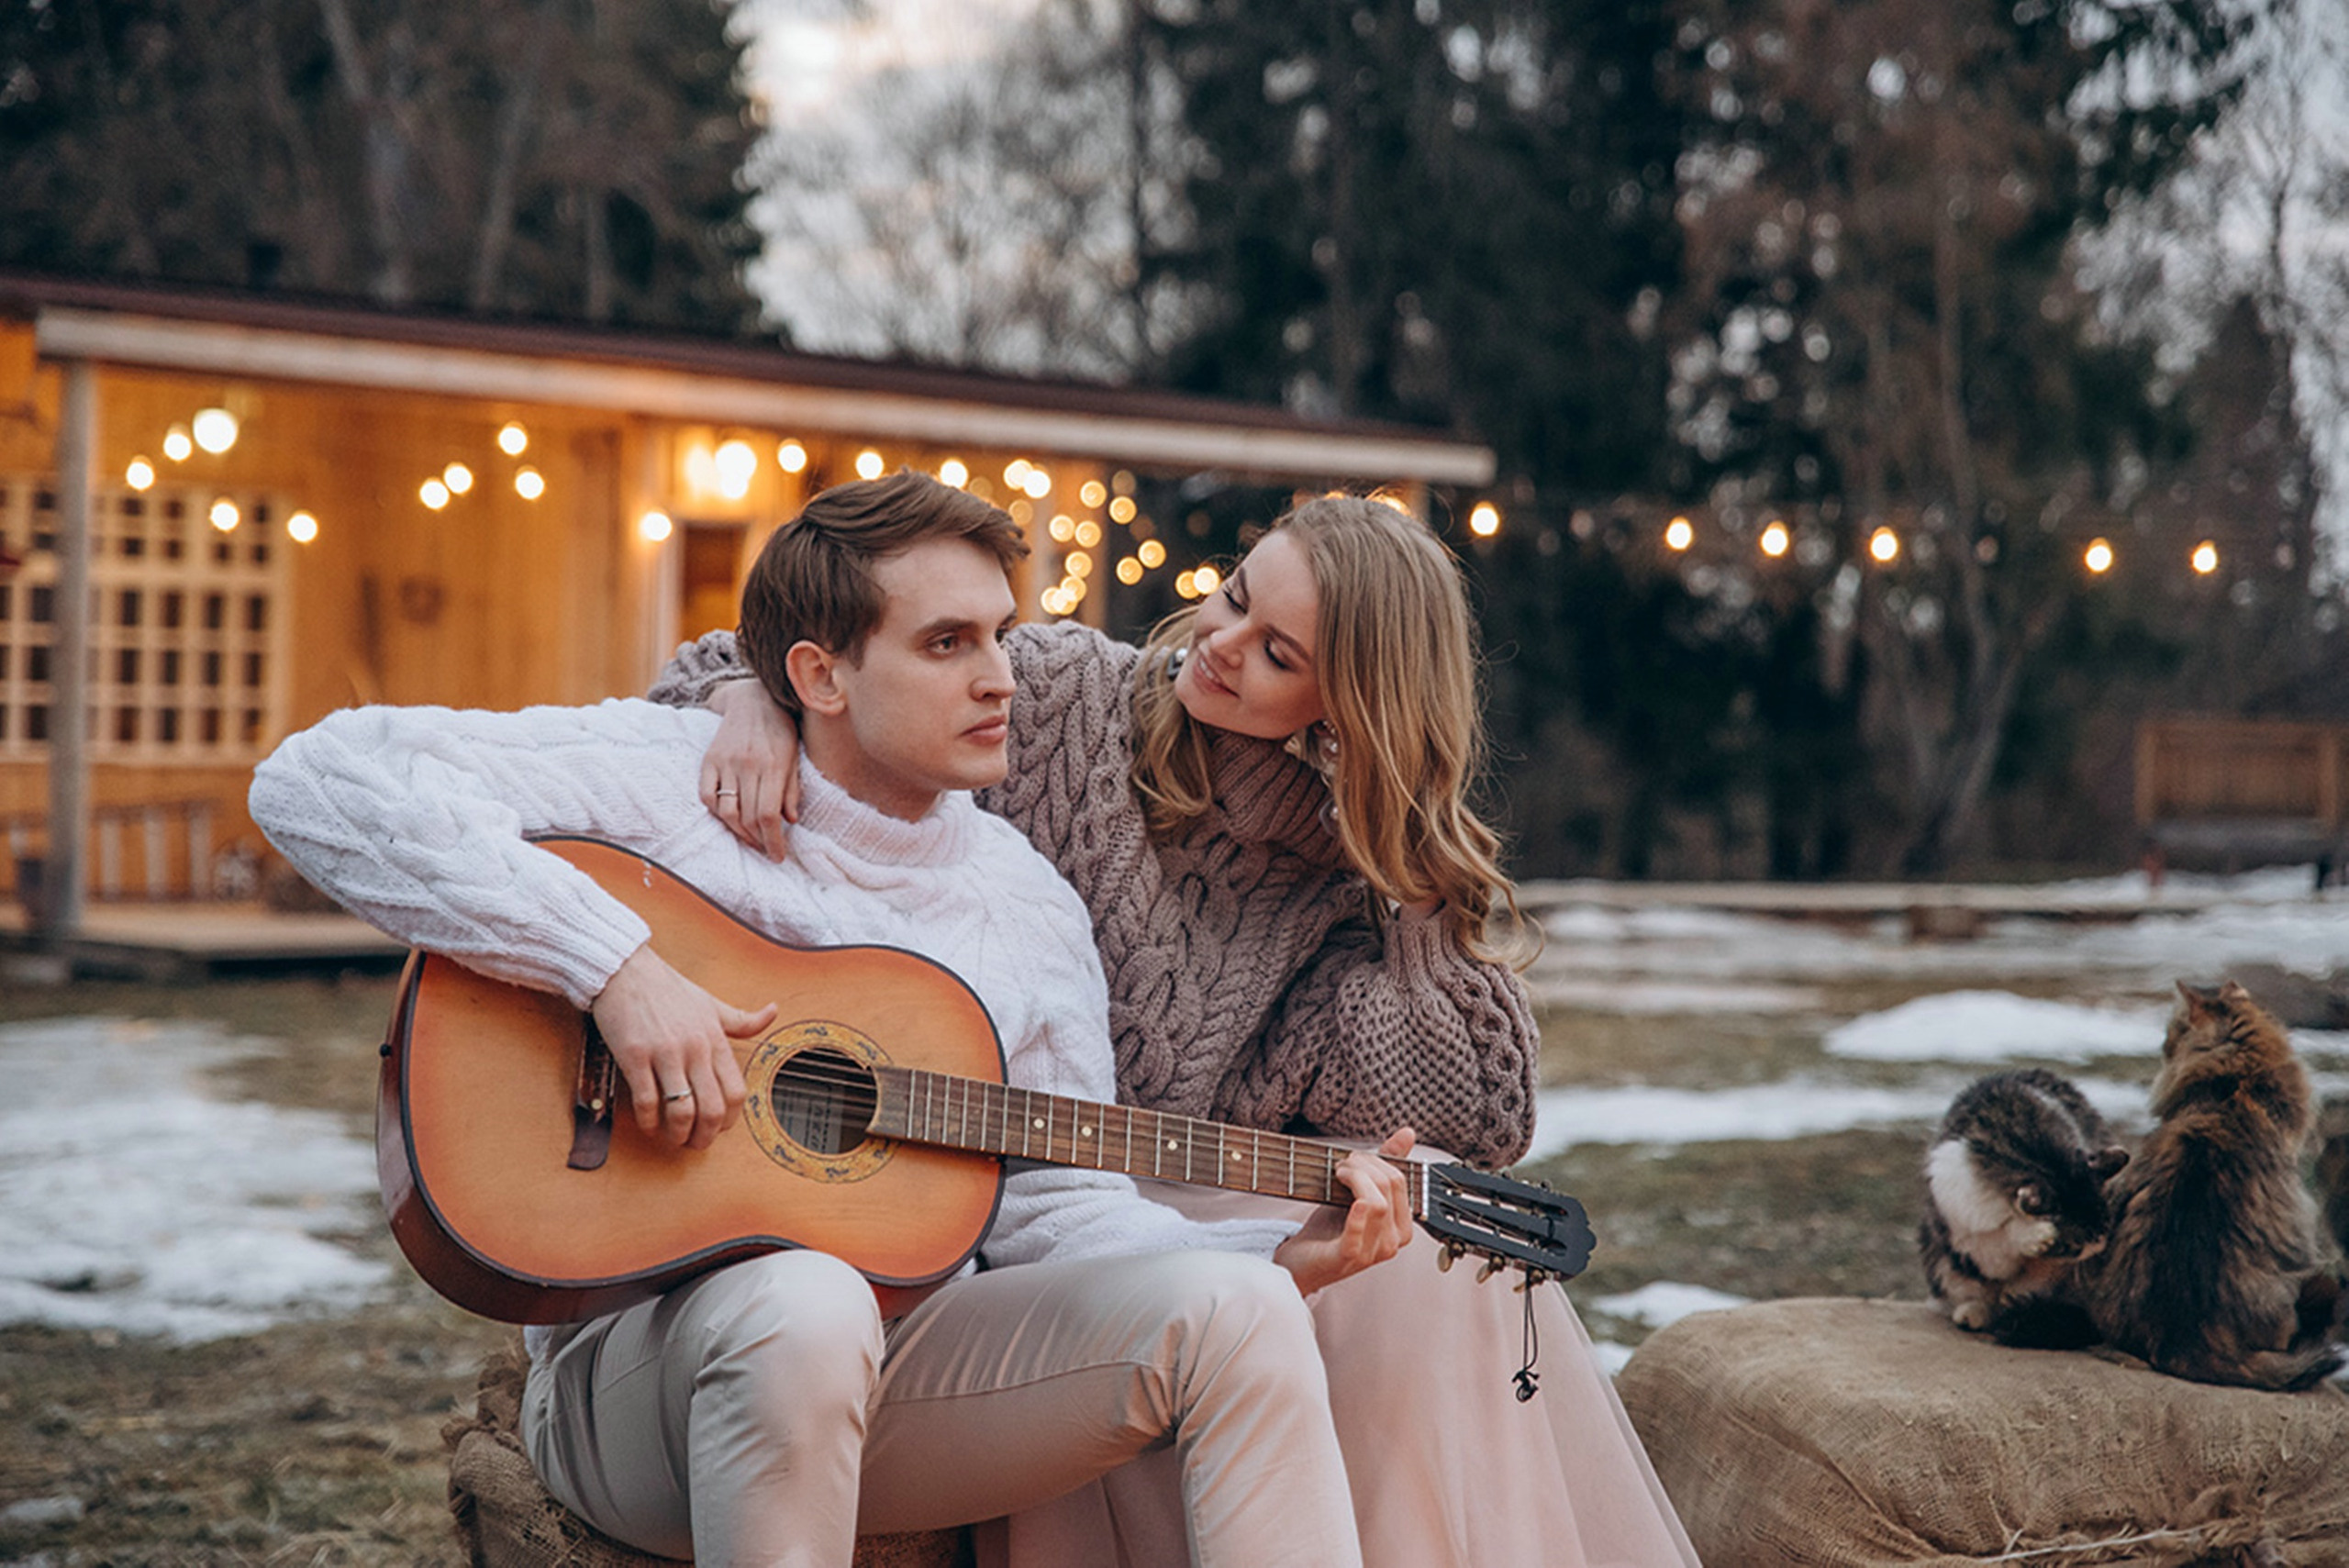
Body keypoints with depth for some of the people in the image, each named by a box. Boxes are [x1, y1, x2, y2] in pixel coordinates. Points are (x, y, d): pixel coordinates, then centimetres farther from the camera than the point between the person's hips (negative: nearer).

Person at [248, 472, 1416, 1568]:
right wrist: (613, 963, -24)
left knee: (1231, 1307, -19)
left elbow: (1054, 1203, 10)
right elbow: (321, 779, -16)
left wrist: (1287, 1257, -8)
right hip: (638, 1360, -4)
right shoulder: (664, 779, -5)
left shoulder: (1030, 909, 11)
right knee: (802, 1306, -39)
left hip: (901, 1365, 4)